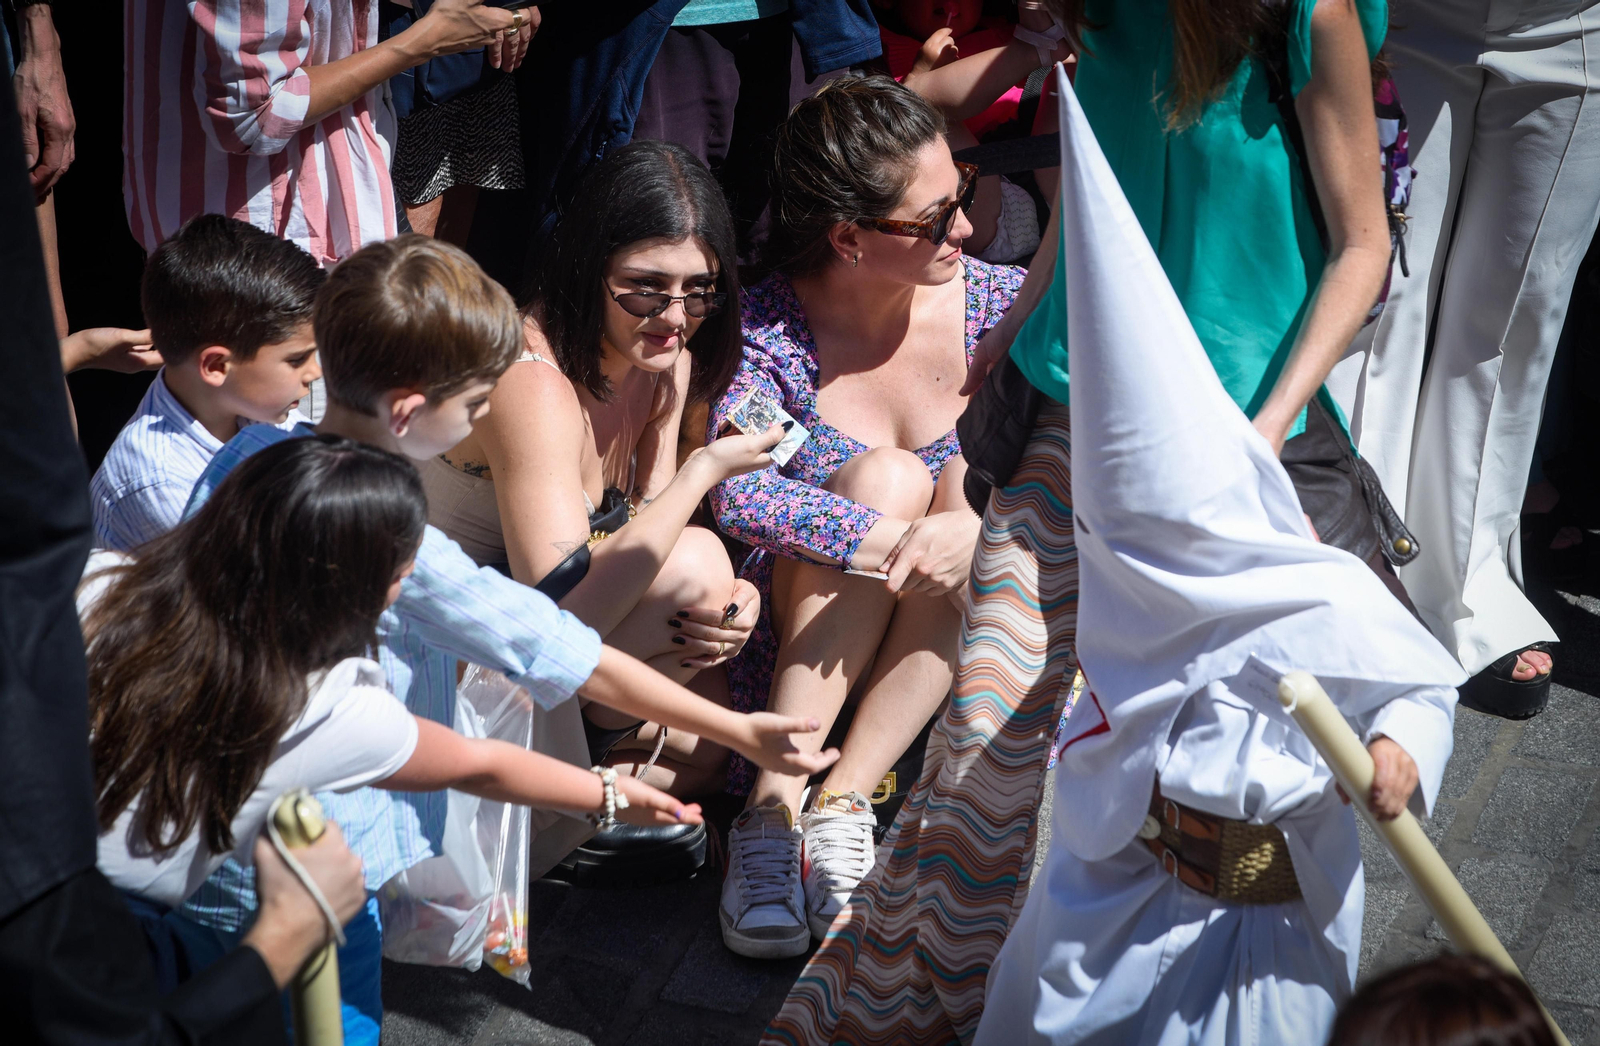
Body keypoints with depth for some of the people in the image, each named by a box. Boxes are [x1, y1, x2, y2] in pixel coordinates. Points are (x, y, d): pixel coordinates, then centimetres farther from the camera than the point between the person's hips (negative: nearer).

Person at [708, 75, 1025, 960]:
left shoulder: (995, 303, -6)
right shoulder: (770, 331, -14)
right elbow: (740, 495, -32)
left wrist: (979, 525, -32)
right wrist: (906, 541, -40)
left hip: (943, 642, 3)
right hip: (794, 647, -3)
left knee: (967, 490, -25)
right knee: (888, 477, -28)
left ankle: (843, 800, -28)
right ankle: (772, 809, -32)